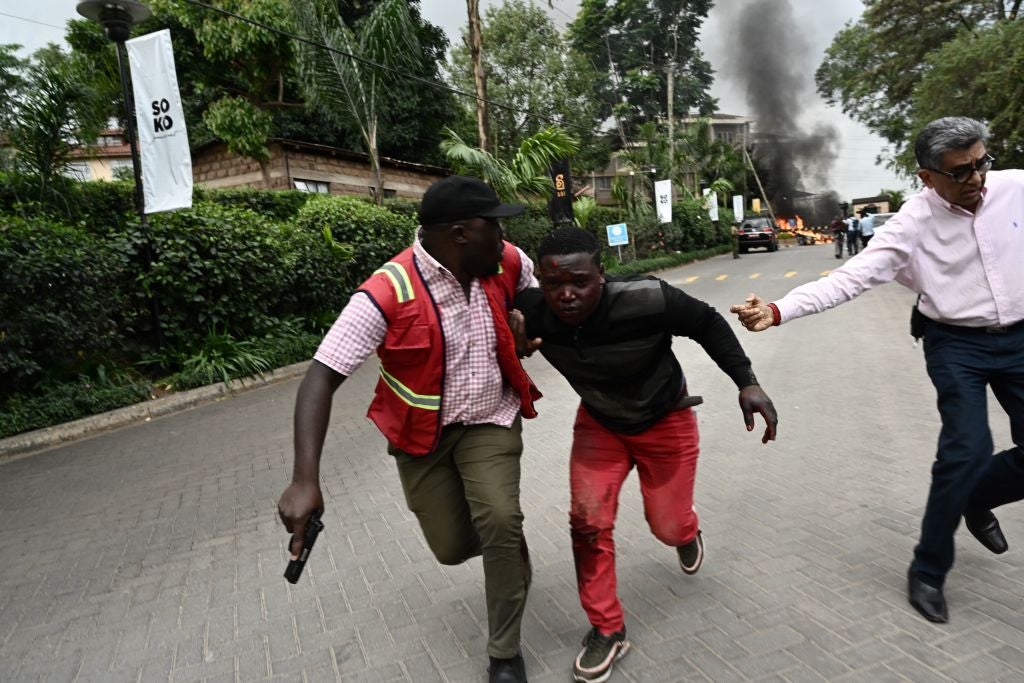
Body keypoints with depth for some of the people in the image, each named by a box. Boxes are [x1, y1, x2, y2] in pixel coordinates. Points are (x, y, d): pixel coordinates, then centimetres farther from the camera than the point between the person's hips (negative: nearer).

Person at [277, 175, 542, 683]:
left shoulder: (508, 263, -13)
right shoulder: (388, 293, -27)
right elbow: (321, 379, -30)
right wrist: (305, 480, -39)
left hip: (490, 420, 2)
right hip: (423, 433, -1)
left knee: (499, 522, -19)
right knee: (453, 547, 7)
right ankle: (511, 542, 45)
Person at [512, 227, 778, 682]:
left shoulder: (647, 300, -36)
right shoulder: (532, 312, -27)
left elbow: (708, 325, -18)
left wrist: (746, 383, -23)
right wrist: (514, 347, -28)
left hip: (665, 420, -2)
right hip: (598, 422, 2)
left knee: (667, 527, 10)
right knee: (588, 522, -8)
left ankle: (687, 531, 52)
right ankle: (607, 630, 14)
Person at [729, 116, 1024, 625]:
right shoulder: (912, 224, -18)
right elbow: (849, 279, -26)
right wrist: (777, 311, -38)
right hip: (958, 345, -4)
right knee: (967, 450, -13)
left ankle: (975, 500, 37)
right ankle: (927, 572, 7)